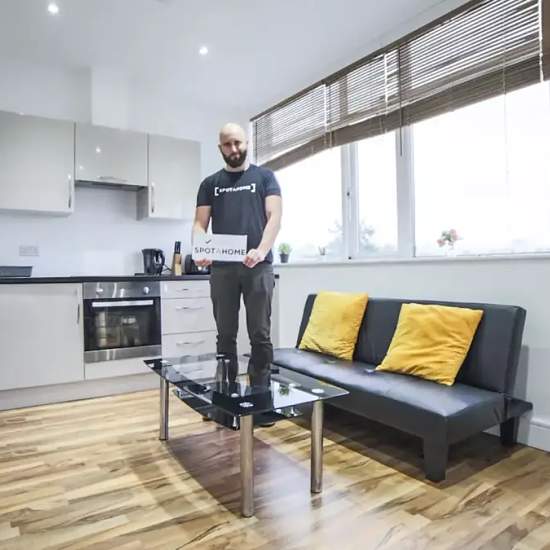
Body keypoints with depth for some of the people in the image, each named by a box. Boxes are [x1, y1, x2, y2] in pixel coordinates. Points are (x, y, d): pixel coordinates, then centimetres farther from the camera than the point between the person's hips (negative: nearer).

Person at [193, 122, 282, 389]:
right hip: (222, 267, 2)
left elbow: (274, 216, -2)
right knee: (225, 335, 7)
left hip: (257, 266, -2)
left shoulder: (264, 176, 10)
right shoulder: (210, 184, 16)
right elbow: (200, 223, 9)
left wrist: (261, 250, -21)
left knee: (260, 334, 0)